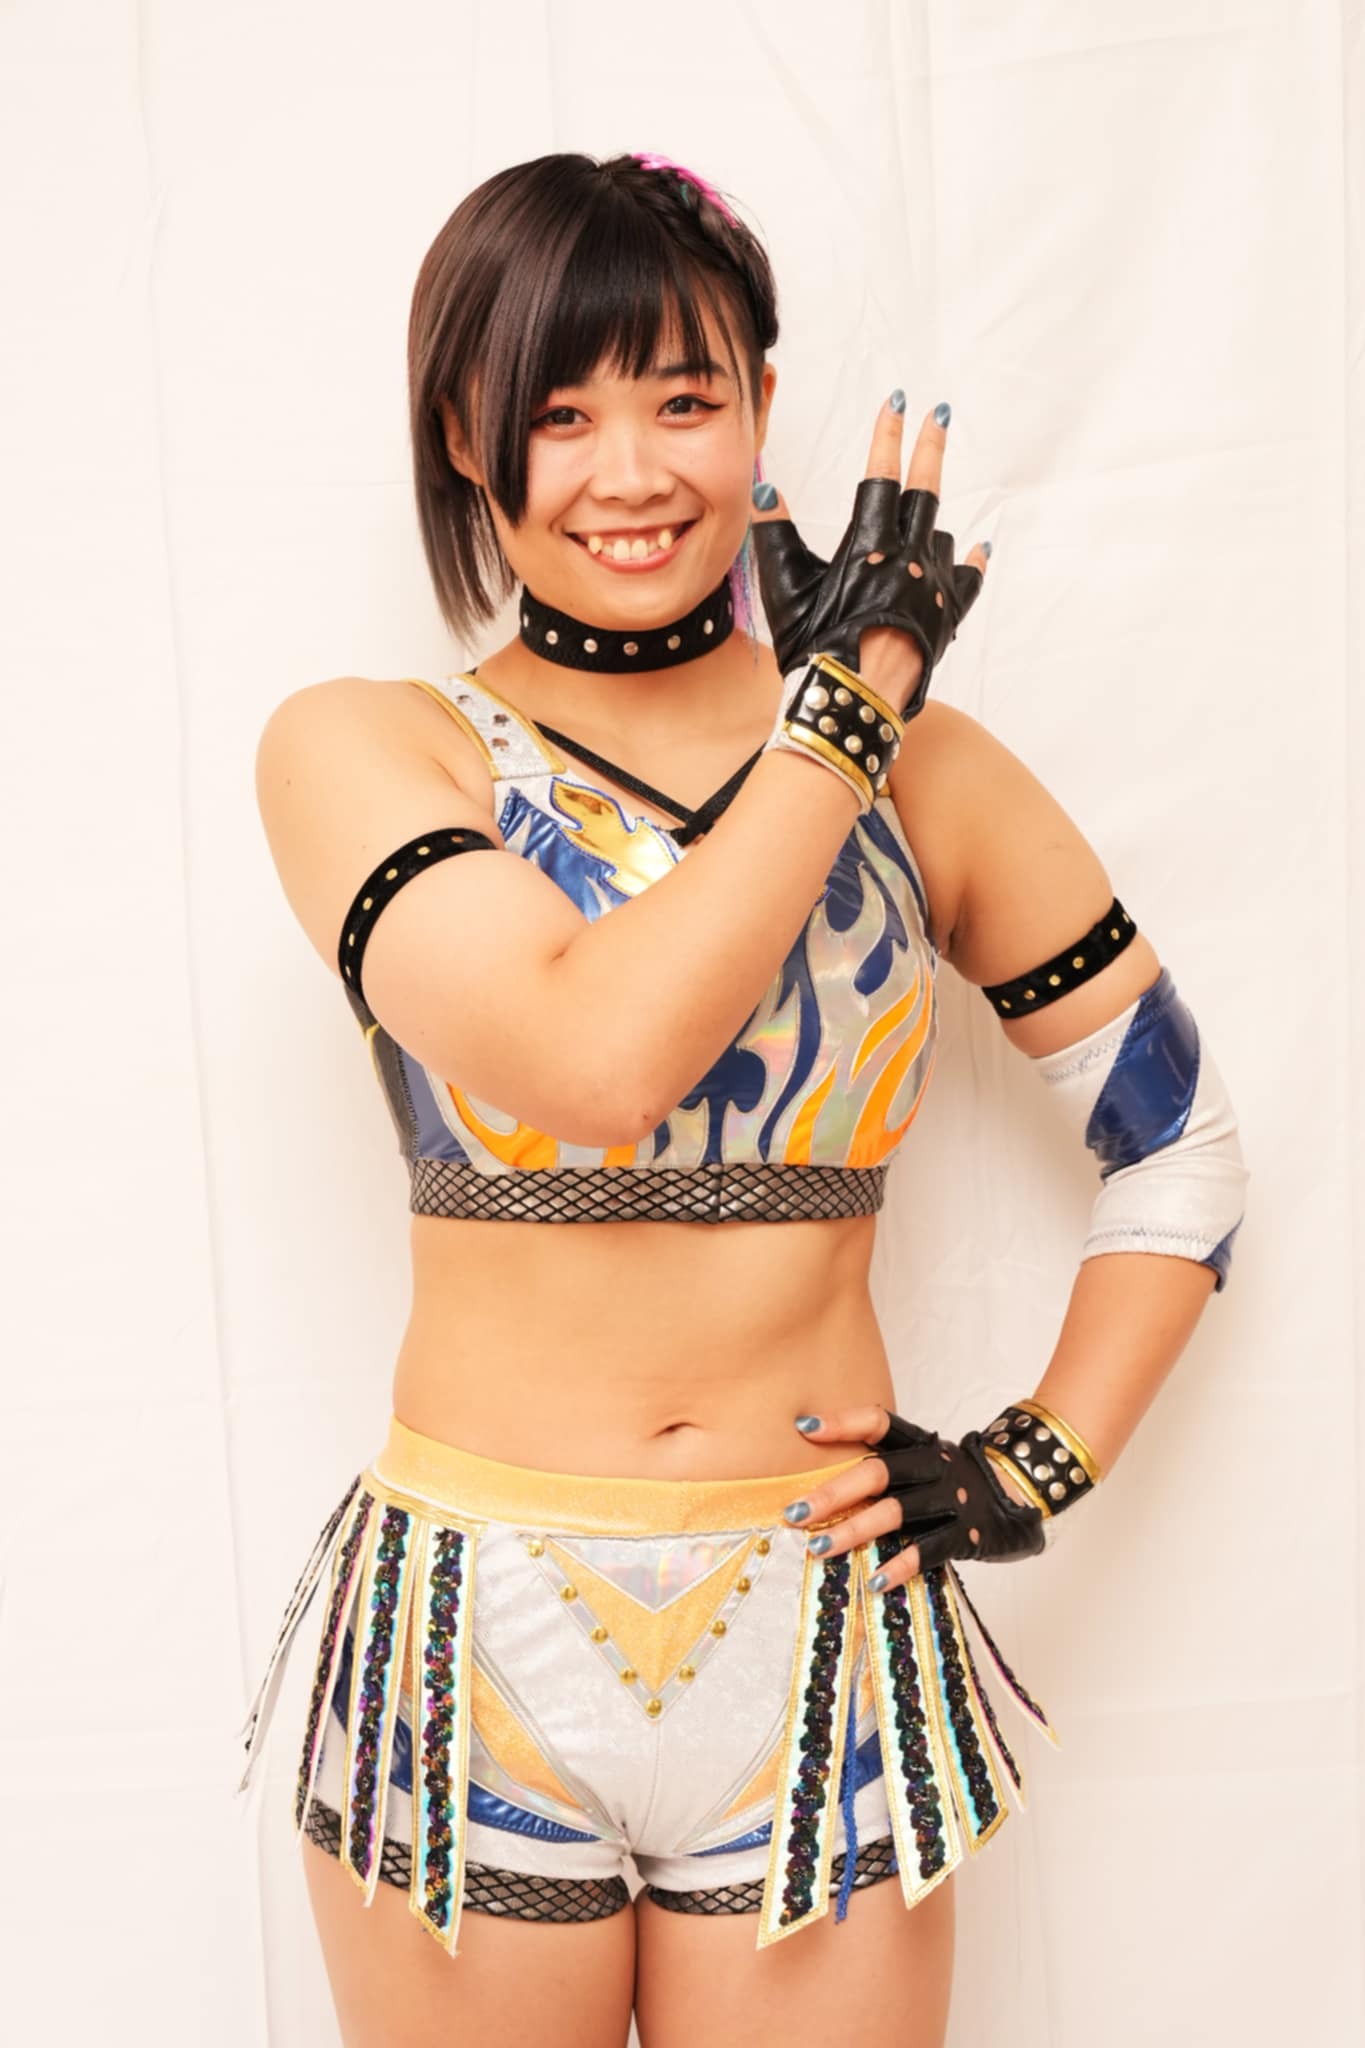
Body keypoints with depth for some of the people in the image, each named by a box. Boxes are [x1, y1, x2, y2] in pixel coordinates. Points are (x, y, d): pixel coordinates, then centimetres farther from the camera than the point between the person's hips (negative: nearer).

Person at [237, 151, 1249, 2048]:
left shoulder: (927, 769, 1)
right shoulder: (360, 750, -5)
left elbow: (1181, 1147, 9)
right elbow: (597, 1056, -23)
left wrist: (1041, 1464, -1)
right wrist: (846, 700, -14)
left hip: (823, 1658, 1)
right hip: (469, 1660, -1)